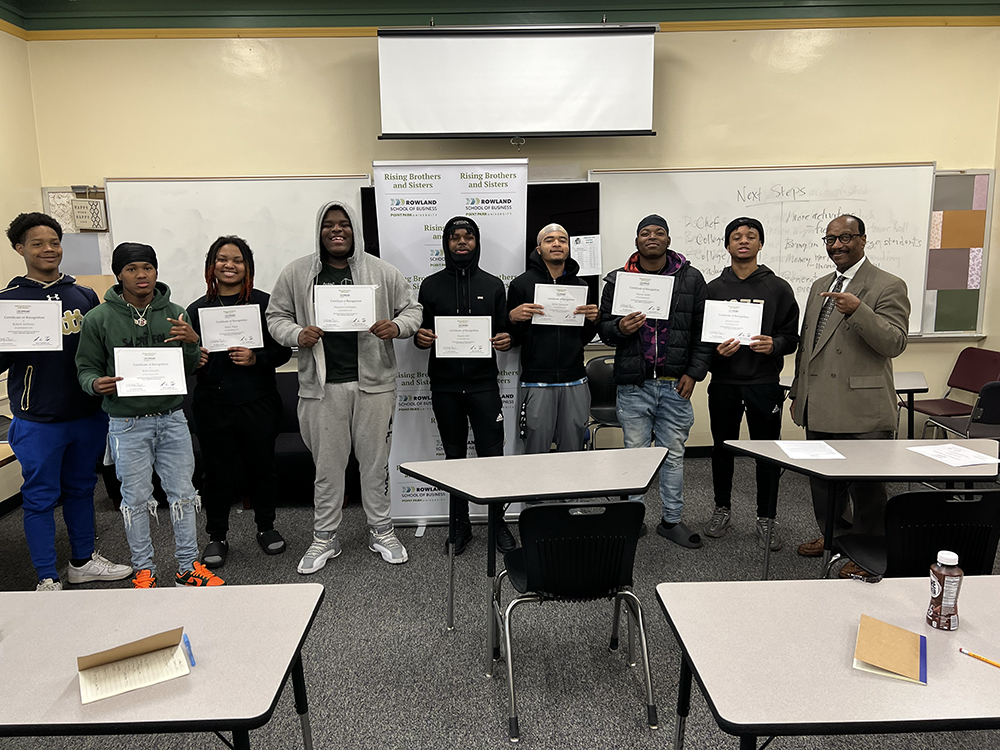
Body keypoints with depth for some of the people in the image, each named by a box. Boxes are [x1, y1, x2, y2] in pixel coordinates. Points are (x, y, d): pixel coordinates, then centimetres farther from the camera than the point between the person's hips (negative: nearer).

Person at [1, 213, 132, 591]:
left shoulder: (84, 295, 7)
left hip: (87, 414, 4)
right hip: (37, 421, -3)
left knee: (81, 488, 17)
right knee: (40, 497, 7)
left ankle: (83, 561, 33)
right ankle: (47, 578, 20)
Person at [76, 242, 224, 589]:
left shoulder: (175, 314, 3)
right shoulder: (98, 319, -4)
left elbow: (190, 369, 7)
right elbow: (86, 368, 3)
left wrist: (191, 343, -14)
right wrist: (97, 384, -20)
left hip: (172, 418, 2)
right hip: (127, 424, -2)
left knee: (182, 493, 7)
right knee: (137, 499, 8)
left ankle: (188, 567, 21)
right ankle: (144, 571, 24)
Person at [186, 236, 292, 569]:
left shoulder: (264, 303, -1)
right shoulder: (197, 309, 6)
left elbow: (283, 350, 0)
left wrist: (256, 358, -17)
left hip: (258, 403, -1)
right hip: (212, 406, 1)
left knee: (261, 466, 10)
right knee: (217, 472, 8)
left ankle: (266, 526, 31)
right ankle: (217, 537, 25)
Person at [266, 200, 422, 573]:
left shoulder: (382, 271, 3)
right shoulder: (297, 273, 5)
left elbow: (412, 307, 9)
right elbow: (276, 316, 9)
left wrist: (397, 326, -13)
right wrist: (297, 335, -12)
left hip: (373, 383, 0)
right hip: (322, 386, 0)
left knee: (376, 461, 11)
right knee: (327, 465, 10)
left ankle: (381, 532, 28)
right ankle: (325, 538, 26)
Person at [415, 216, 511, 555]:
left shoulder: (493, 285, 9)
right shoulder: (431, 285, 8)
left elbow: (504, 331, 11)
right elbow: (420, 333, 10)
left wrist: (506, 340, -12)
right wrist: (420, 337, -13)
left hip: (483, 384, -1)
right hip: (445, 386, 1)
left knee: (492, 455, -2)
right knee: (454, 456, 10)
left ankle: (498, 521, 16)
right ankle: (461, 524, 21)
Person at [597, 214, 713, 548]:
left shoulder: (691, 279, 5)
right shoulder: (618, 279, 6)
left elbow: (704, 329, 4)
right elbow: (603, 326, 8)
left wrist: (694, 372, -4)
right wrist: (620, 328, -15)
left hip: (675, 384, 1)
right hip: (634, 383, 0)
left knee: (674, 454, 9)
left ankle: (672, 520, 22)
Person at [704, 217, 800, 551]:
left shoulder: (778, 288, 5)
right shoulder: (713, 289, 7)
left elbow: (791, 336, 3)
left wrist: (774, 345, -18)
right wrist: (716, 350, -16)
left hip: (764, 383, -1)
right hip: (724, 383, 1)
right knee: (722, 448, 11)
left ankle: (765, 518, 18)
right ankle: (722, 509, 28)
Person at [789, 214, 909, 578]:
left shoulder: (888, 286, -5)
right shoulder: (820, 286, 17)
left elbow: (895, 343, -15)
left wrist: (857, 311, -29)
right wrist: (797, 393, 21)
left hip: (861, 410, -7)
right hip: (819, 408, 7)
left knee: (865, 484, 3)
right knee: (823, 477, 18)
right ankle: (832, 534, 37)